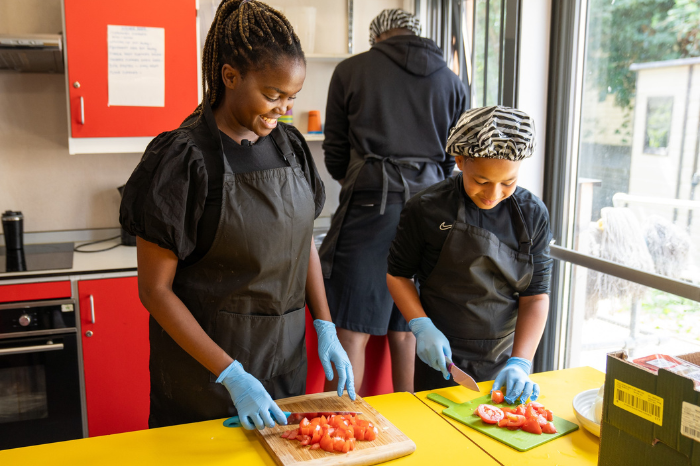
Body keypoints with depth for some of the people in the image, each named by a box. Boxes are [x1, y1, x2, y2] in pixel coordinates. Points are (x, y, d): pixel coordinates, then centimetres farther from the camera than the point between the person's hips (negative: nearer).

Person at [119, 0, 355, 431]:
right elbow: (154, 289, -16)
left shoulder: (291, 146, 1)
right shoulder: (183, 158, -17)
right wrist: (231, 375, -20)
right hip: (203, 363, -5)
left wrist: (325, 328, -1)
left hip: (286, 358, 5)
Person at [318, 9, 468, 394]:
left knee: (351, 329, 1)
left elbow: (335, 157, 10)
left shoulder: (350, 71, 5)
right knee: (405, 330, 12)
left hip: (369, 206, -4)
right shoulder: (452, 83, 14)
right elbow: (454, 162, 17)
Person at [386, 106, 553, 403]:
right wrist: (421, 326, -14)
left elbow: (535, 294, -4)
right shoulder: (426, 209, -11)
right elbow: (397, 274, -1)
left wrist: (519, 363, -13)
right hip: (443, 360, -2)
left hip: (504, 359, 3)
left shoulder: (532, 214, -3)